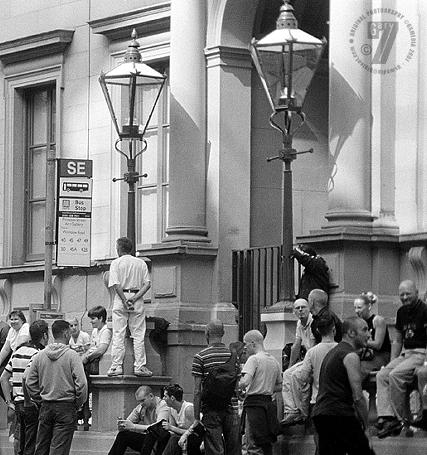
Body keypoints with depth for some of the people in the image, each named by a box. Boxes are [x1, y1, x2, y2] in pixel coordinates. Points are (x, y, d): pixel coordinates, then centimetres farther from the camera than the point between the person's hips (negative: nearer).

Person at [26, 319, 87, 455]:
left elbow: (30, 383, 6)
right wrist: (78, 404, 0)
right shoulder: (72, 355, -10)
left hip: (46, 407, 4)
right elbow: (81, 384, -14)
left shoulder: (39, 356, 4)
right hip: (66, 407, -4)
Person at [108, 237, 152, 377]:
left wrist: (125, 301, -12)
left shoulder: (116, 263, 0)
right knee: (138, 335, 4)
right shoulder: (141, 263, 10)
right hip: (137, 300, 2)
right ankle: (139, 366, -1)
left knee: (118, 334, -1)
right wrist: (135, 298, -7)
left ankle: (116, 366, -5)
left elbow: (116, 285, -11)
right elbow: (147, 284, 0)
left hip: (121, 299, -2)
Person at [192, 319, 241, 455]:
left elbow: (197, 391, -7)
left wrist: (196, 418, -4)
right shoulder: (233, 355, 6)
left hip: (211, 411, -3)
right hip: (232, 410, 3)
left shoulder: (200, 357, -5)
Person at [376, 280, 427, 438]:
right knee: (382, 375, -12)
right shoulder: (401, 312, 17)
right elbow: (398, 341, 24)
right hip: (405, 354, 8)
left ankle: (400, 419, -20)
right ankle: (385, 416, -24)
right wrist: (392, 362, 15)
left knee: (395, 375, -27)